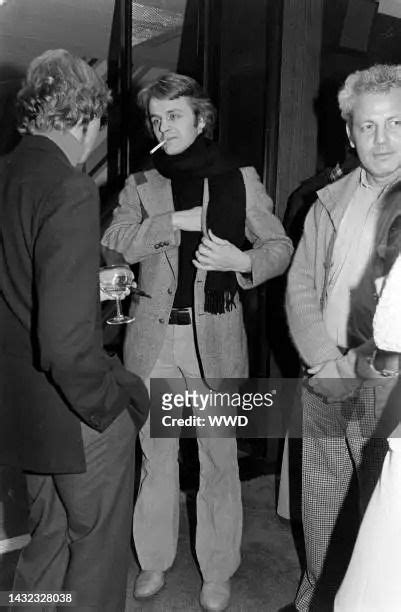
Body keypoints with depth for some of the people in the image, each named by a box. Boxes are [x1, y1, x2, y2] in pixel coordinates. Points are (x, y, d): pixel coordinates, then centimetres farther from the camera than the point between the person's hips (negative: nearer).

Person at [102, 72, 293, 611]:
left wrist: (244, 259, -12)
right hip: (154, 337, 2)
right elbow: (112, 241, -5)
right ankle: (155, 561, 31)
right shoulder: (140, 186, 10)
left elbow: (280, 246, 8)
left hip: (217, 338, -1)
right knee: (156, 453, 12)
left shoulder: (241, 180, 6)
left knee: (219, 457, 7)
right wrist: (176, 221, -15)